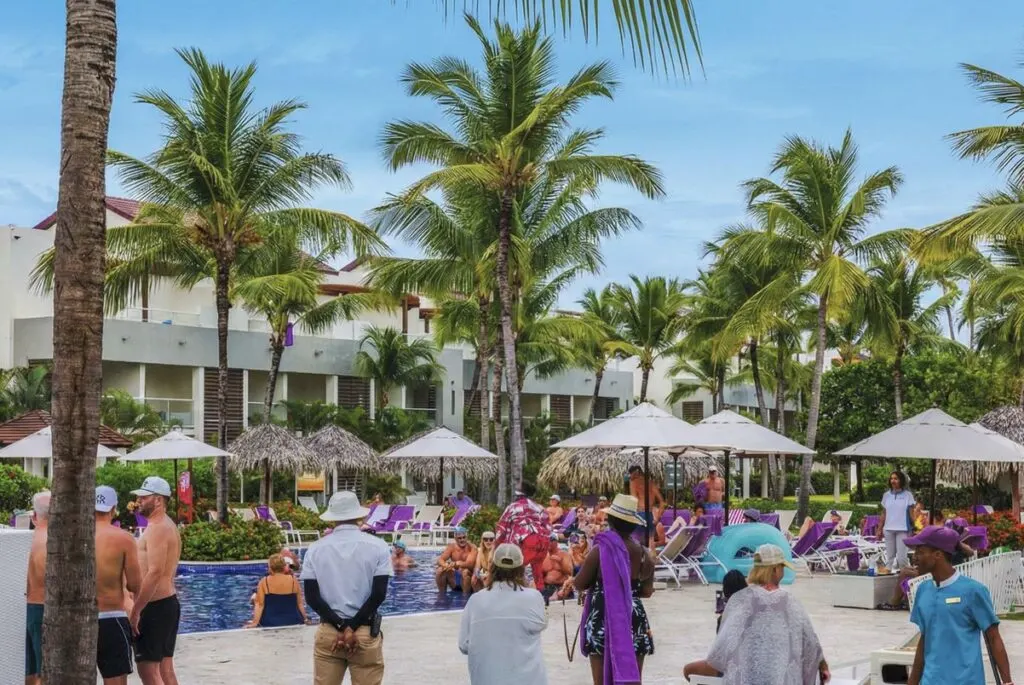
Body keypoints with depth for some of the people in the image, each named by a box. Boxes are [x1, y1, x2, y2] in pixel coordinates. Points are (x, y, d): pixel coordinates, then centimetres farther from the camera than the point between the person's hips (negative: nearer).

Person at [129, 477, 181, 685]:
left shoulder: (157, 528, -15)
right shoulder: (169, 526, 17)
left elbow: (155, 572, -25)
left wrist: (135, 611, -24)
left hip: (155, 606, -10)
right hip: (169, 602, 10)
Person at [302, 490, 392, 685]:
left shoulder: (316, 549, 1)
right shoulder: (377, 546, -2)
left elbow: (311, 597, -5)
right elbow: (379, 594, -9)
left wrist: (340, 626, -6)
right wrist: (352, 627, -7)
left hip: (328, 632, 1)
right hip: (366, 633, -1)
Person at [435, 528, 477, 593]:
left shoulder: (472, 548, -10)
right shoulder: (452, 547, 1)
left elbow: (469, 564, -26)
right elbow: (440, 560, -8)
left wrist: (455, 564, -44)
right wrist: (446, 565, -32)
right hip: (454, 581, 4)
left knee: (465, 571, -34)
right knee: (440, 570, -19)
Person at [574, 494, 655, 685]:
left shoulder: (601, 550, -11)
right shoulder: (643, 554, 0)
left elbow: (580, 584, -4)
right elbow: (647, 591, 8)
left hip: (603, 622, -4)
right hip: (634, 621, 4)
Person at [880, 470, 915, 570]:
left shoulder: (907, 495, 0)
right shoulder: (886, 495, 9)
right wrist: (879, 529, 10)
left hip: (902, 529, -3)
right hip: (888, 529, 3)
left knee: (901, 557, -7)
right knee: (889, 557, 7)